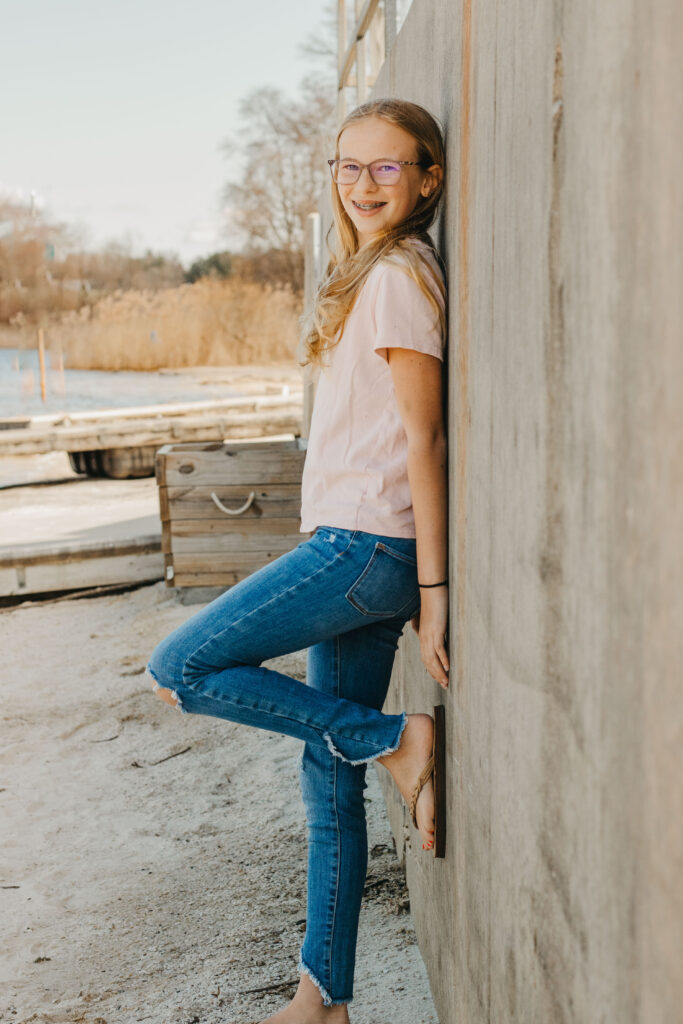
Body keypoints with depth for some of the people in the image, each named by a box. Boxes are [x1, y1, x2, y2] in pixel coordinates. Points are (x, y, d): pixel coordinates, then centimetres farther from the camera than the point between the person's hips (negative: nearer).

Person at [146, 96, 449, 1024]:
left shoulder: (399, 276, -10)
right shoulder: (369, 274, 19)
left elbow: (424, 437, -15)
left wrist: (432, 585, -16)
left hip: (367, 546, -9)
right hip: (352, 553, 9)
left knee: (178, 670, -8)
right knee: (329, 781, 11)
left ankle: (397, 738, -5)